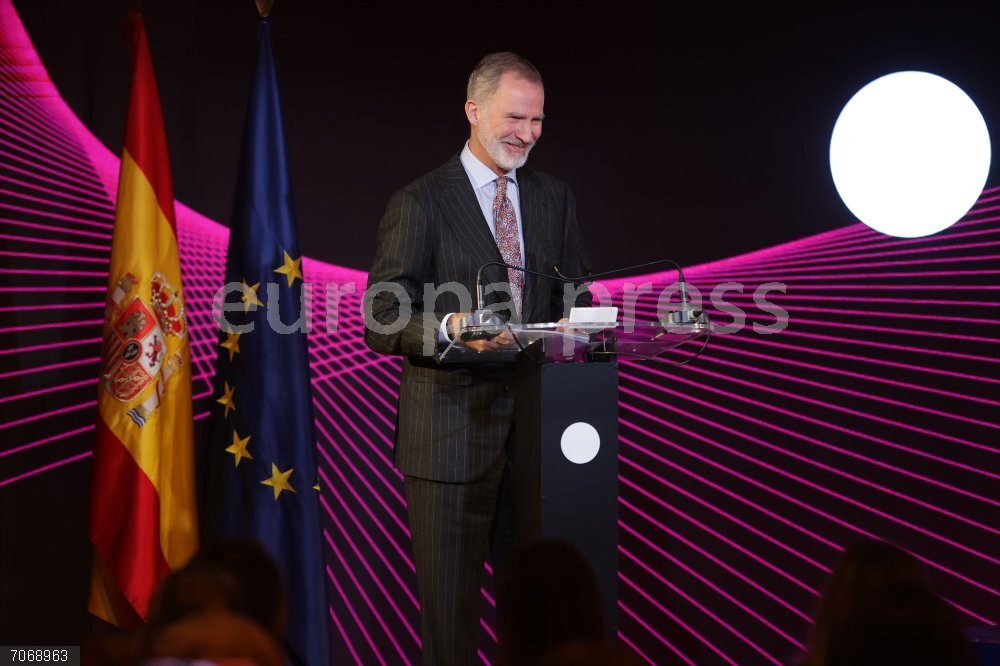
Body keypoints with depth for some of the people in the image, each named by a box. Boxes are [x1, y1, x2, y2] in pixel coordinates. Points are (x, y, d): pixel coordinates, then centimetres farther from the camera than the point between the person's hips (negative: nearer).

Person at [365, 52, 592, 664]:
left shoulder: (556, 199, 13)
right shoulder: (419, 204, -4)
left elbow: (575, 298, 16)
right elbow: (383, 324, -8)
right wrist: (450, 329, -26)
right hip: (452, 431, -4)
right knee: (450, 604, 5)